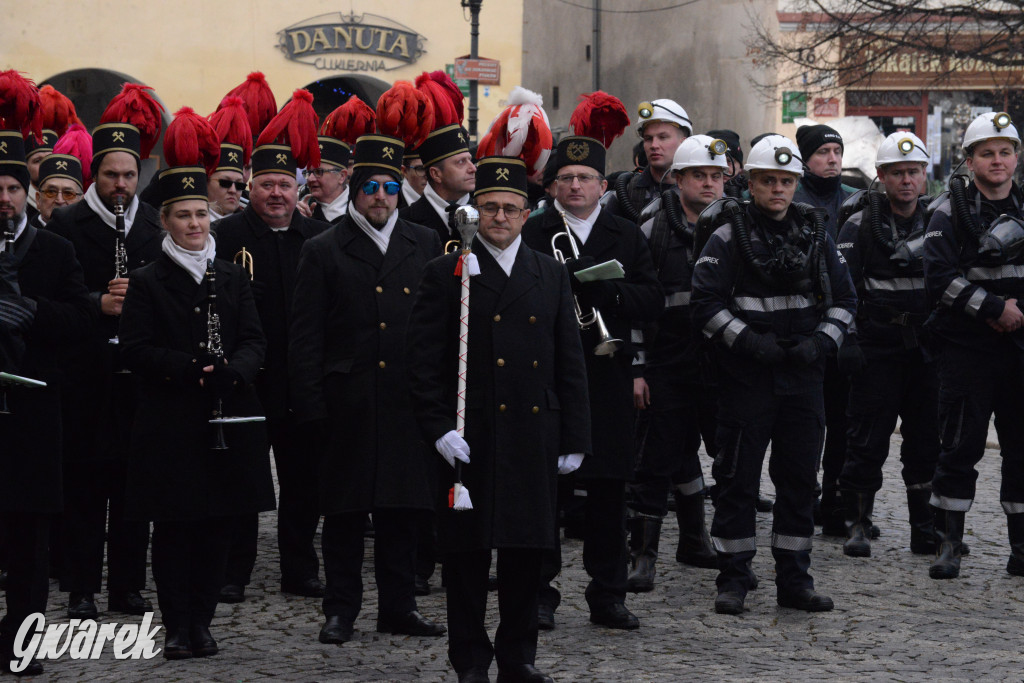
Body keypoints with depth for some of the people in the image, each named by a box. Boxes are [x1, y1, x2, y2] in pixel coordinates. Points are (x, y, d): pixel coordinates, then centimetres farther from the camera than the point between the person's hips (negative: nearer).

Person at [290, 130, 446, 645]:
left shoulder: (424, 245, 10)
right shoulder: (323, 251, 2)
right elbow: (306, 337, 0)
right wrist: (312, 406, -7)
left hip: (408, 403, 2)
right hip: (347, 404, -2)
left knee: (403, 507, 7)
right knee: (344, 511, 3)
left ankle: (398, 606, 16)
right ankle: (341, 609, 11)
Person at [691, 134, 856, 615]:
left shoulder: (815, 235, 10)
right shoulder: (729, 236, -3)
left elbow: (844, 299, 13)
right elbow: (705, 303, -8)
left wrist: (822, 341, -4)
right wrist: (749, 340, -17)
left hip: (803, 376, 4)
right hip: (745, 377, -4)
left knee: (799, 479, 7)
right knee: (737, 479, 0)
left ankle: (794, 579, 15)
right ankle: (733, 579, 8)